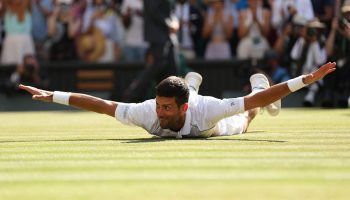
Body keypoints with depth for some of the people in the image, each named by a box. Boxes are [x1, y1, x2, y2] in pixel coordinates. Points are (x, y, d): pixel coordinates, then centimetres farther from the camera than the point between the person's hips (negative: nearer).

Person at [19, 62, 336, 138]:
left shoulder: (206, 110, -51)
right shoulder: (147, 113, -46)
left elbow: (255, 102, -51)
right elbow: (99, 104, -40)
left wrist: (307, 79, -58)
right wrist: (51, 96, -43)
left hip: (216, 125, -2)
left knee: (243, 120, 34)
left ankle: (258, 81, 61)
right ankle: (192, 82, 72)